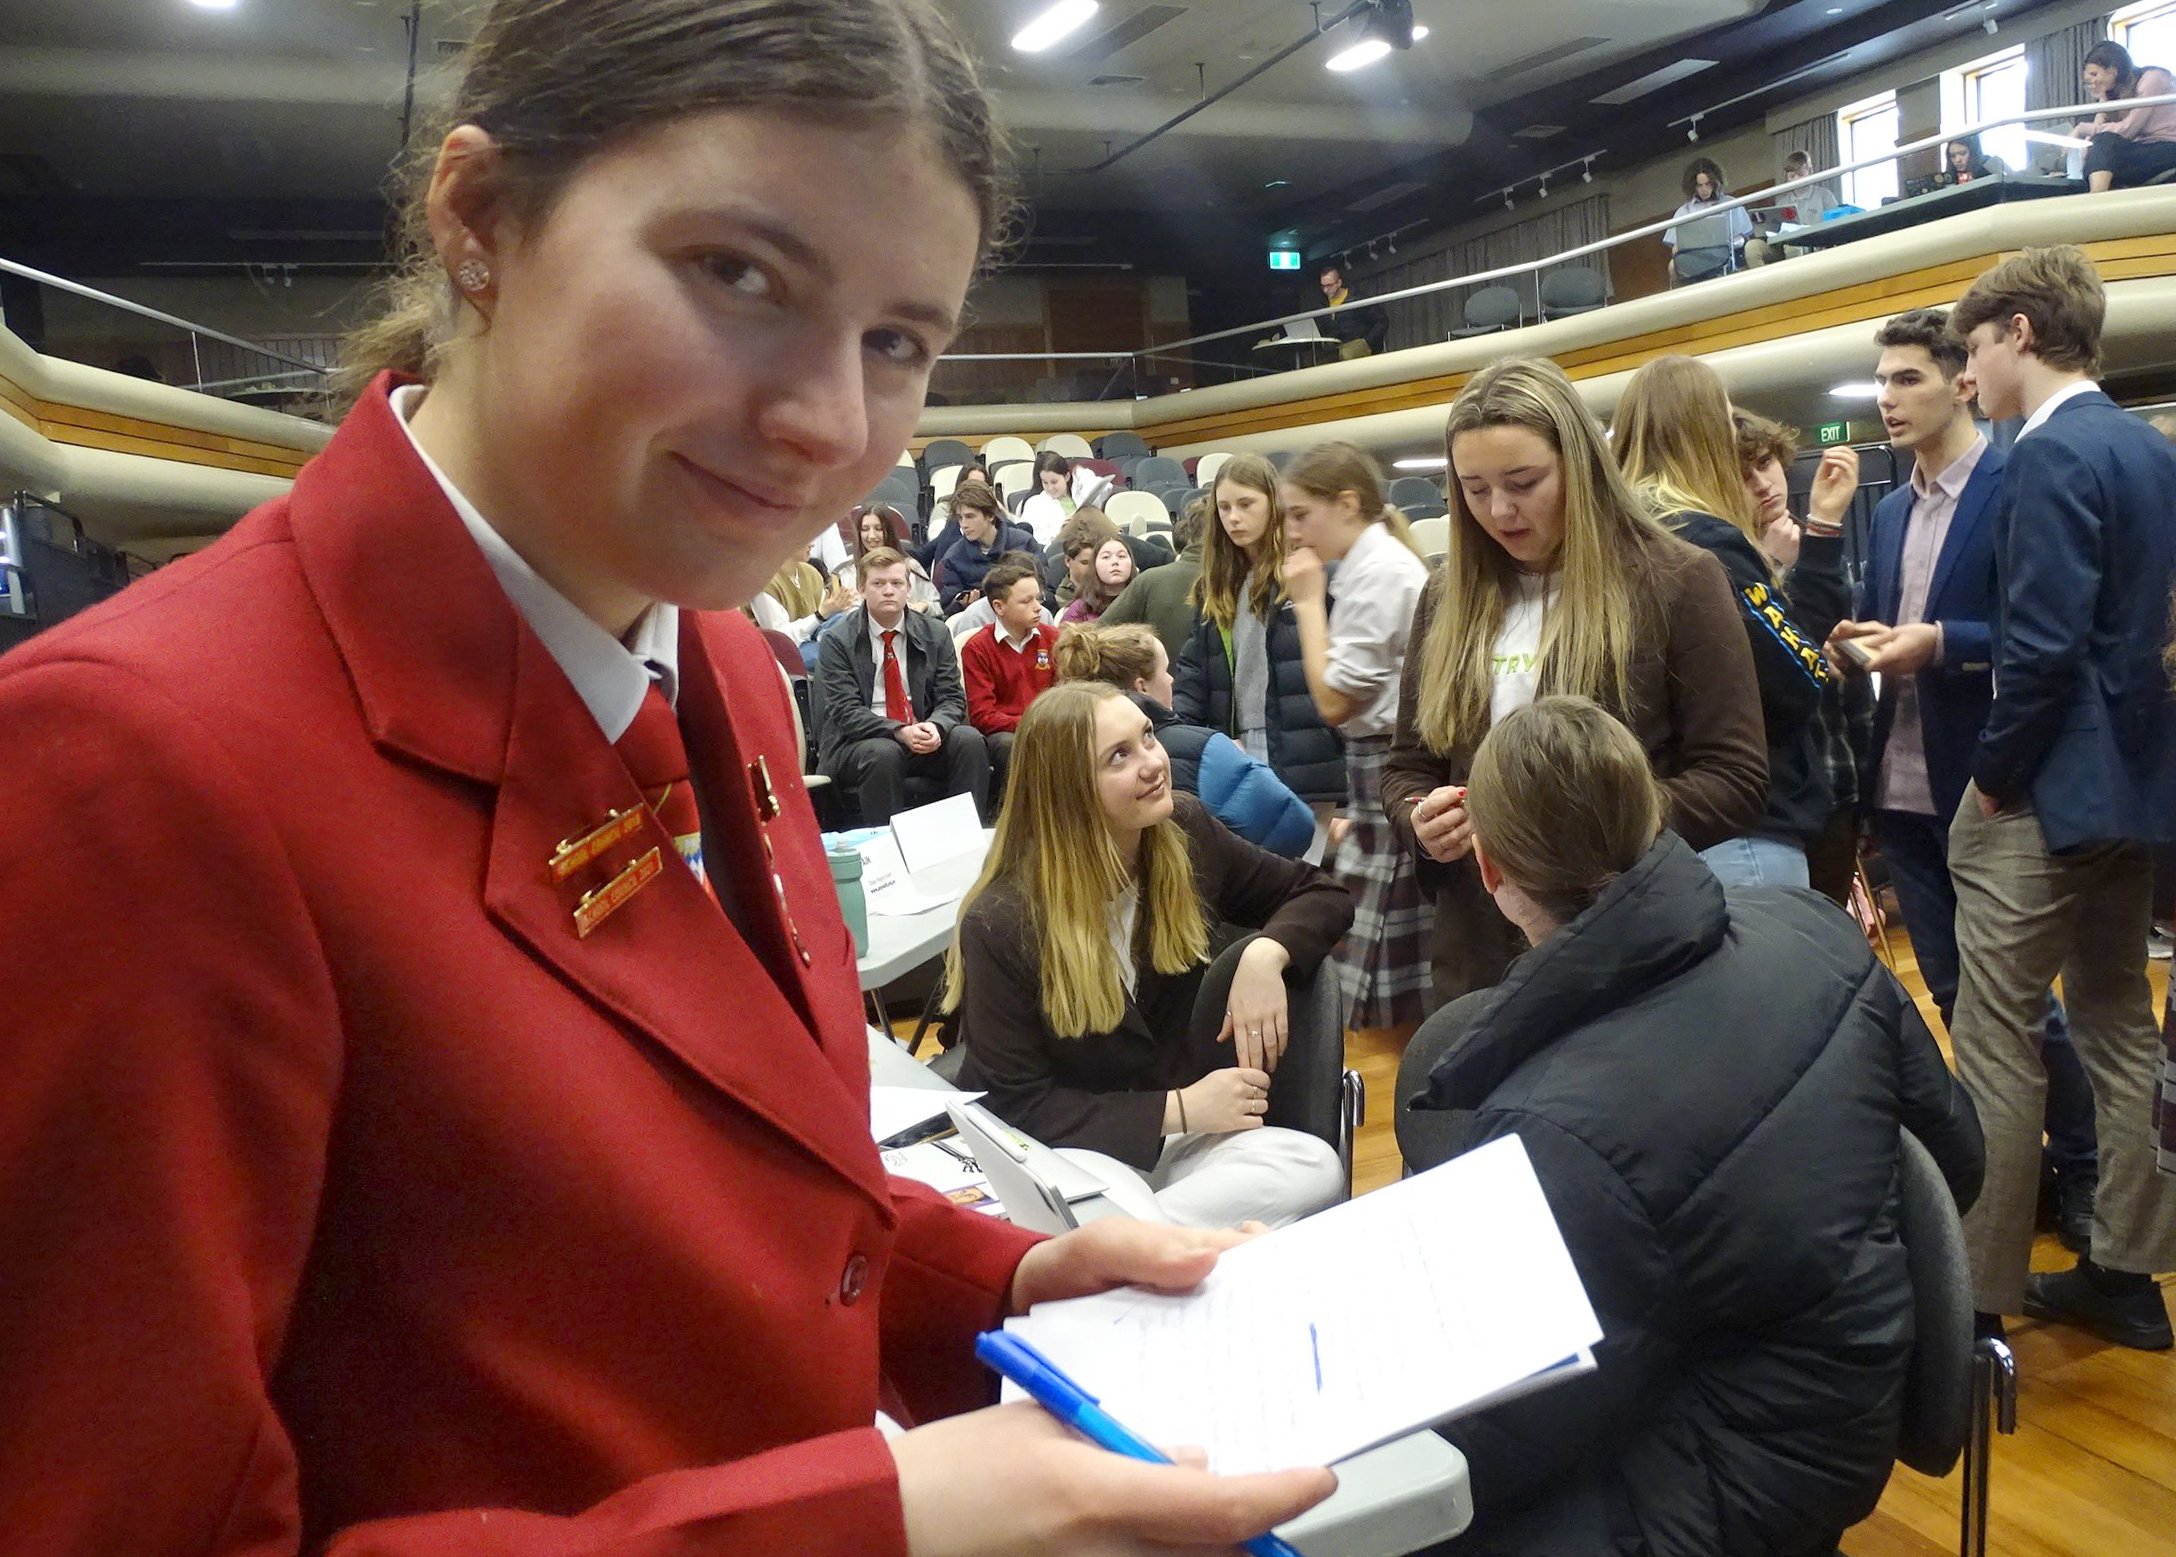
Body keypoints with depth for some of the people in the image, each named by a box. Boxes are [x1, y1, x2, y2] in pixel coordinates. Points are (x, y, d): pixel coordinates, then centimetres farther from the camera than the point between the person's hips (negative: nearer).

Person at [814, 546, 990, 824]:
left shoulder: (935, 634, 8)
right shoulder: (836, 642, -3)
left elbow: (952, 698, 4)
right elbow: (845, 712, -11)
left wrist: (936, 726, -20)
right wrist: (899, 732, -26)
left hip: (923, 737, 3)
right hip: (856, 744, -3)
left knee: (969, 739, -24)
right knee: (884, 753, -35)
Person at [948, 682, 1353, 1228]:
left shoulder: (1186, 833, -4)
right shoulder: (1003, 922, -17)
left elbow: (1321, 895, 9)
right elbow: (1015, 1103, -14)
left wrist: (1265, 954, -14)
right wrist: (1179, 1110, -20)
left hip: (1176, 1136, 7)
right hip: (1065, 1144, -7)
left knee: (1315, 1169, -26)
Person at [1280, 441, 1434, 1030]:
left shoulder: (1377, 569, -14)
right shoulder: (1381, 559, 16)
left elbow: (1334, 700, -15)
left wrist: (1308, 602, -9)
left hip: (1391, 767, -10)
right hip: (1381, 764, 10)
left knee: (1379, 967, -5)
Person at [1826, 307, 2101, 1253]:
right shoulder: (1890, 513, 14)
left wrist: (1939, 643, -25)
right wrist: (1851, 649, -4)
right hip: (1901, 789, 7)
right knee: (1952, 994, 15)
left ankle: (2079, 1169, 23)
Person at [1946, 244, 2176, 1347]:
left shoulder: (2051, 455, -15)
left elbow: (2044, 646, -22)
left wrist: (1995, 774, -12)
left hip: (2047, 791, -10)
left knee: (1997, 1044, -4)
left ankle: (1977, 1295, 4)